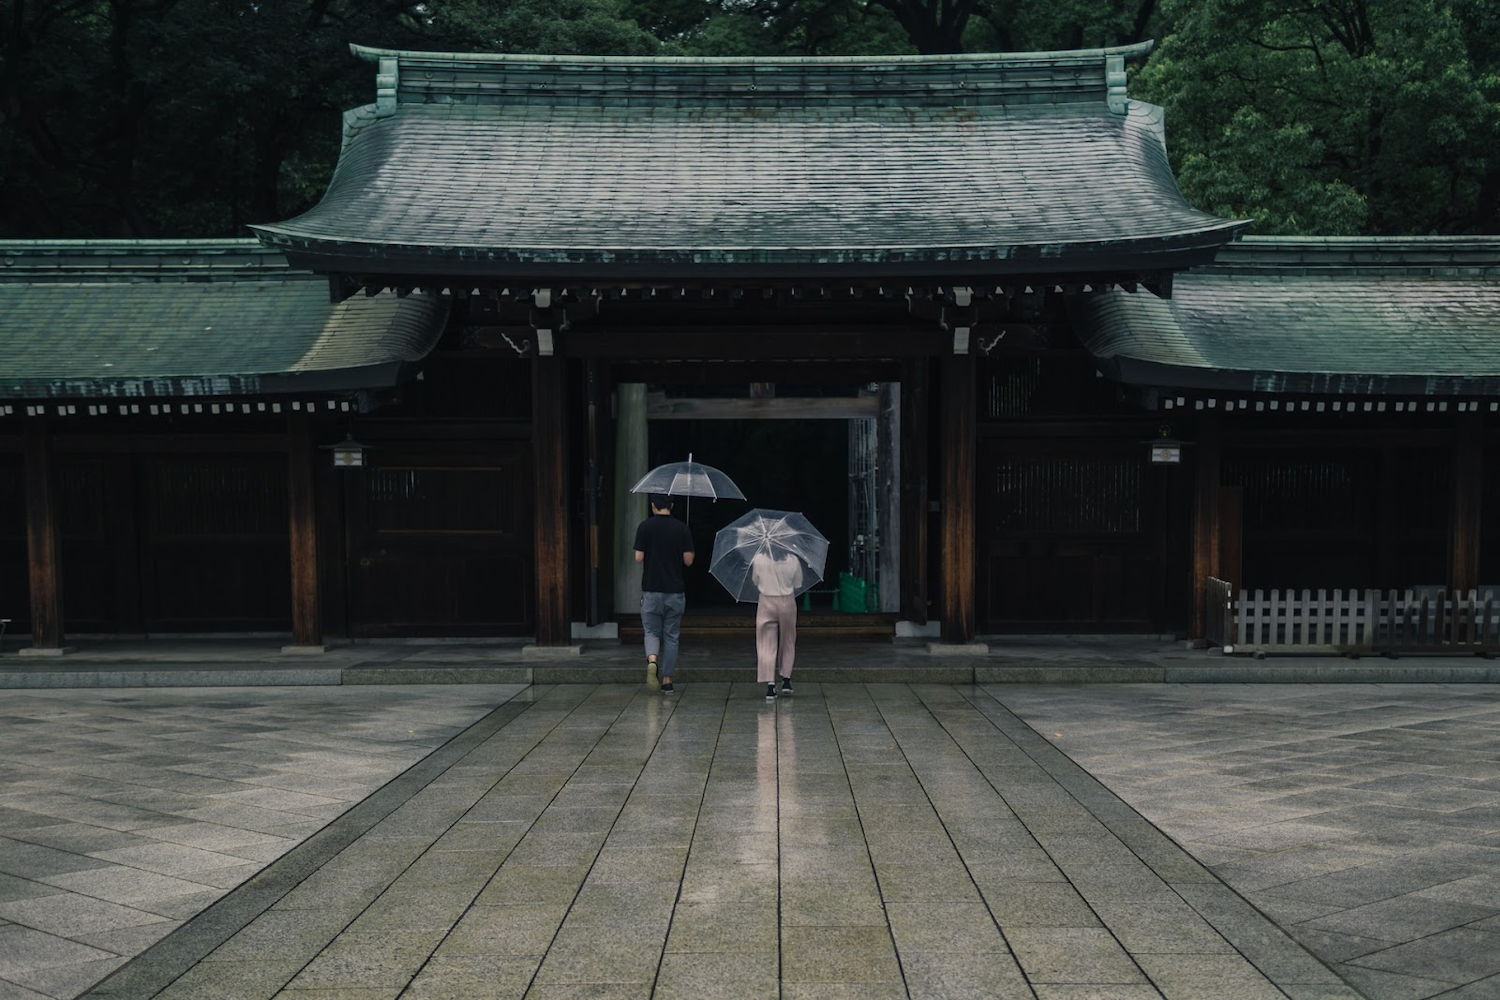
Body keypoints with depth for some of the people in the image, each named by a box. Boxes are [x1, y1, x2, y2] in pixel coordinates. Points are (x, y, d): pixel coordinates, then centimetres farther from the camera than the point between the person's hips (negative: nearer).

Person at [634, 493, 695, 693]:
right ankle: (667, 680, 11)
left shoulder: (645, 527, -6)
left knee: (652, 631, 9)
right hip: (675, 591, 1)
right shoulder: (682, 529, -1)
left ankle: (652, 660, -21)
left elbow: (638, 558, -8)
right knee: (671, 636, 10)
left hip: (651, 590, -1)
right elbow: (688, 560, -3)